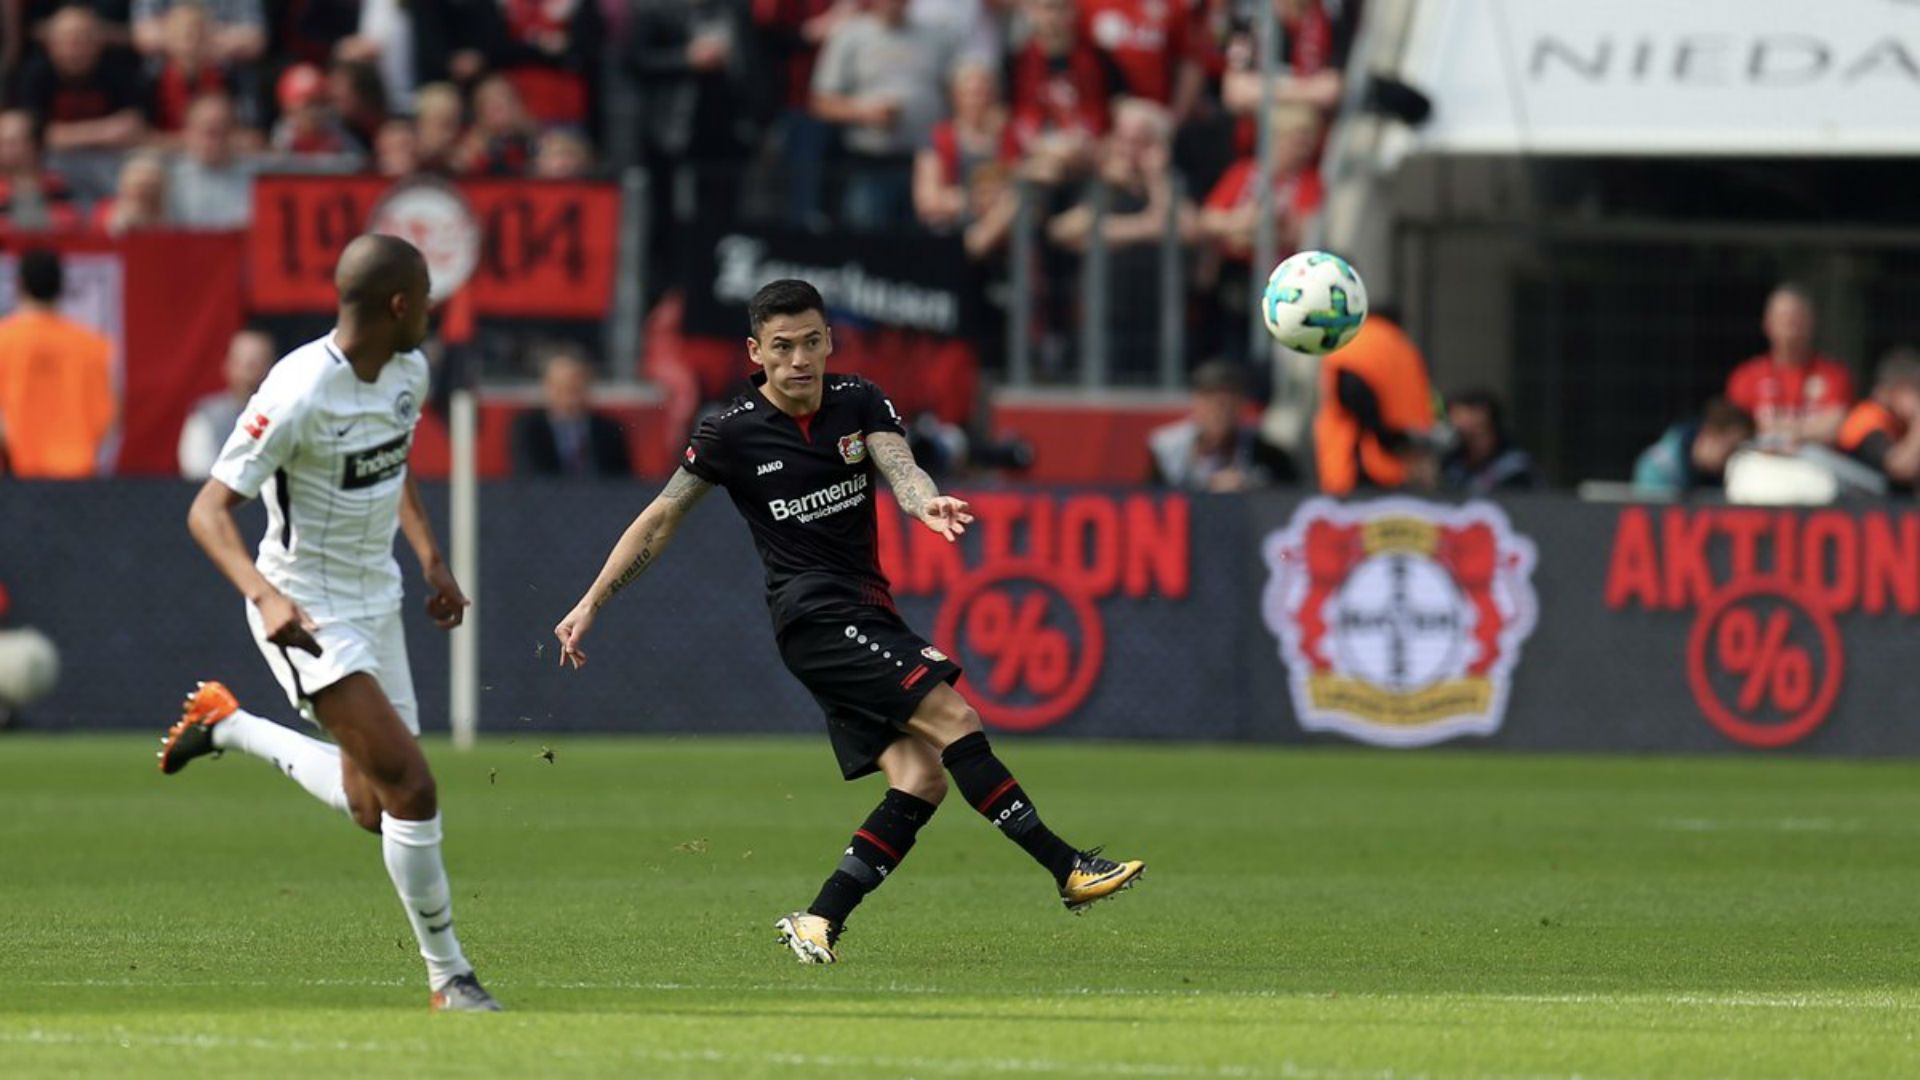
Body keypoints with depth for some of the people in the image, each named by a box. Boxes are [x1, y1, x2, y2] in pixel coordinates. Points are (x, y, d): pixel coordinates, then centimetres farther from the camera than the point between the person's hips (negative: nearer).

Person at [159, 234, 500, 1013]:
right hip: (309, 618, -8)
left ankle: (228, 727, 35)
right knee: (411, 783, -17)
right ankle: (448, 977, -4)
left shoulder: (408, 371, 0)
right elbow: (208, 510, -26)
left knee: (376, 809, 13)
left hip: (377, 604, 8)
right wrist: (265, 595, -41)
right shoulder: (300, 394, -25)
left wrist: (431, 559, 13)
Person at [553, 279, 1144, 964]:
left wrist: (928, 503, -37)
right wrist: (589, 607, 4)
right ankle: (1068, 869, -19)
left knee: (921, 779, -7)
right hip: (813, 613, -6)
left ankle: (818, 923, -5)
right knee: (952, 720, -18)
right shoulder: (733, 433, -4)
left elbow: (899, 469, -12)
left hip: (868, 613, 6)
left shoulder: (861, 404, 6)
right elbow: (659, 523, 4)